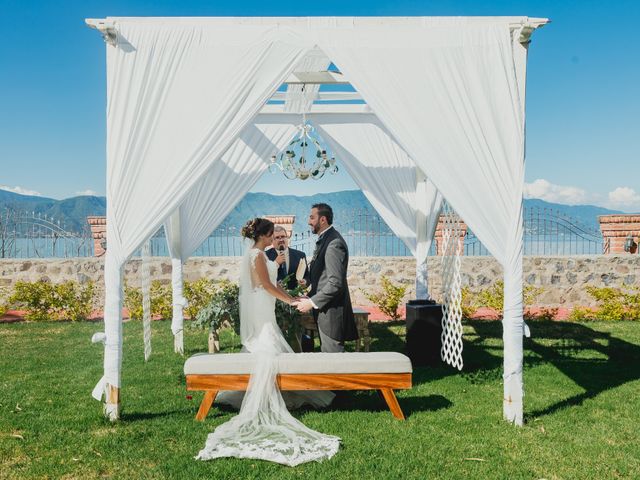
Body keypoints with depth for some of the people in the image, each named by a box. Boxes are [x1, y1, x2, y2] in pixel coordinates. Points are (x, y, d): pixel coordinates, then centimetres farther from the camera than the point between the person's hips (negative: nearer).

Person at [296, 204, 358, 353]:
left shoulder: (334, 243, -19)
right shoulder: (324, 239, 12)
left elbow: (336, 283, -24)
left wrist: (312, 302, -19)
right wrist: (309, 296, 7)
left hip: (331, 311, -10)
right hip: (324, 309, 10)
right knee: (326, 352, 17)